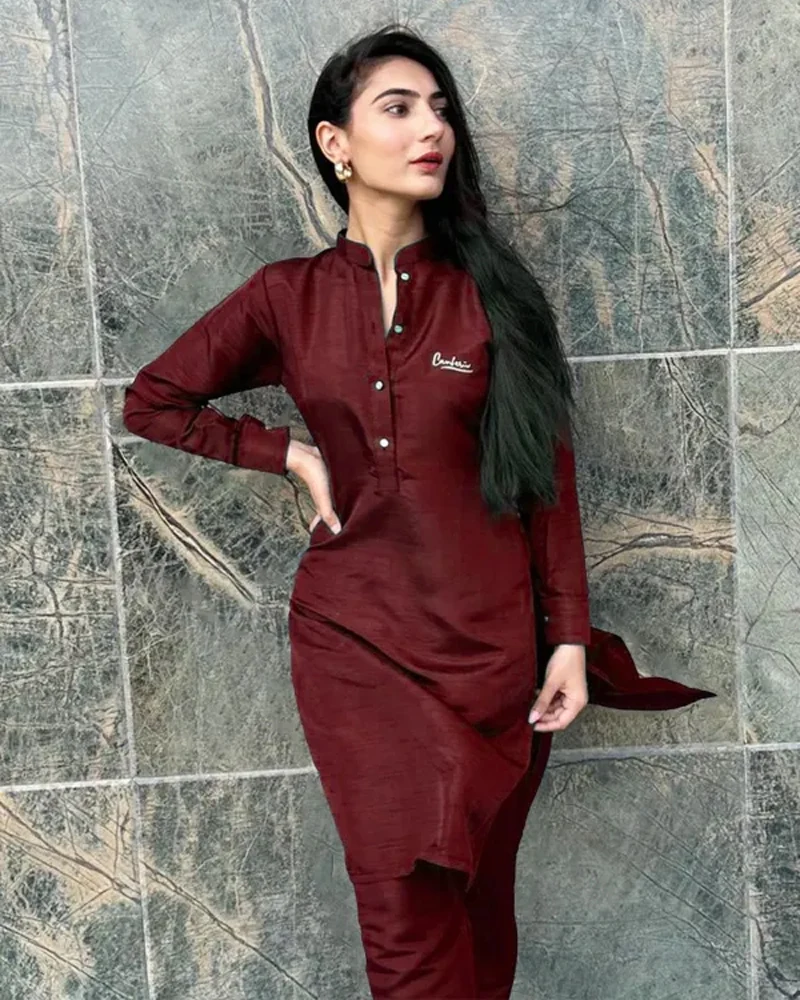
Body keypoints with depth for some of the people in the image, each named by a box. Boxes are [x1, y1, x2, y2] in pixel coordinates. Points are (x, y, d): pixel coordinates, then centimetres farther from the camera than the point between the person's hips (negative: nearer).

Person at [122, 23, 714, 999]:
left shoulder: (490, 289, 0)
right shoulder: (287, 295, 1)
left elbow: (548, 476, 2)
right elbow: (150, 401, 9)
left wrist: (569, 636, -2)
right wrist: (291, 452, 0)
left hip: (492, 643, 1)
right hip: (355, 642, 0)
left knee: (480, 901, 13)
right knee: (407, 914, 3)